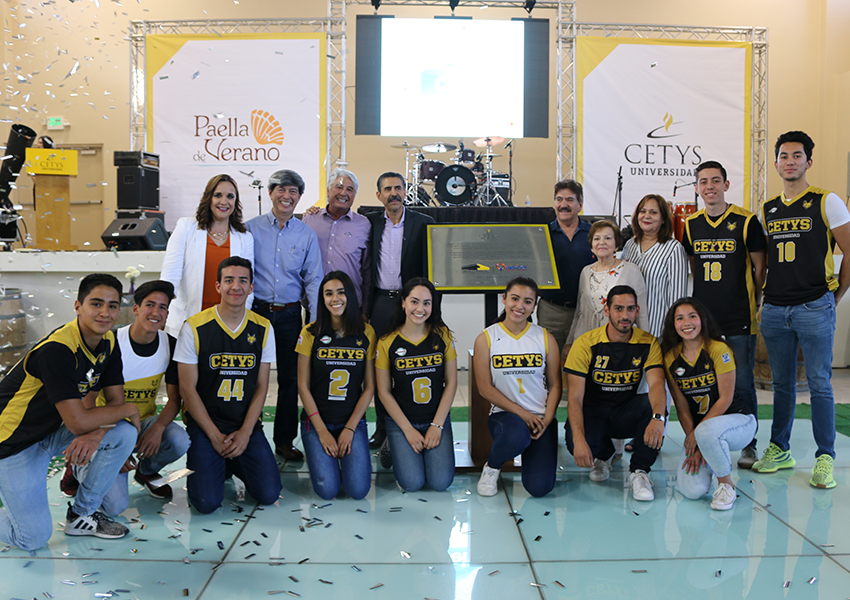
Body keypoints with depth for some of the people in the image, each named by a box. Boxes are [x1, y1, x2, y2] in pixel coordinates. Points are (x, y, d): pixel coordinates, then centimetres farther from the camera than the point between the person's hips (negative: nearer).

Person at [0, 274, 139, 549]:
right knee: (34, 538, -10)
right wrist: (130, 410, -16)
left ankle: (82, 514, 2)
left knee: (124, 433, -15)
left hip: (54, 432, 7)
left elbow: (115, 400, -3)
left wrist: (96, 435, -23)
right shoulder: (57, 349, -29)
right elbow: (78, 422, -30)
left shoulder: (108, 343, -4)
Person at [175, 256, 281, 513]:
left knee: (268, 494, -10)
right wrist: (215, 436, -9)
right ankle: (216, 465, 18)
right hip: (204, 424, -2)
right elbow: (187, 389, -6)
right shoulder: (194, 328, -8)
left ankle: (234, 462, 20)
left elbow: (261, 387, 4)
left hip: (247, 425, 3)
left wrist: (245, 432, -8)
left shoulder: (263, 329, 1)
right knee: (207, 502, -16)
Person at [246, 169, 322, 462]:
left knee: (291, 378, 7)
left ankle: (285, 440, 19)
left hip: (290, 314, 2)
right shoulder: (251, 228, 3)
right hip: (256, 310, -1)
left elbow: (313, 279, 7)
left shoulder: (307, 234, 7)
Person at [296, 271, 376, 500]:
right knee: (327, 490, -17)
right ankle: (323, 457, 16)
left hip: (353, 421, 1)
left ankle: (345, 455, 16)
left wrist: (349, 429, -7)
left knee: (359, 489, -15)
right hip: (317, 421, -1)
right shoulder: (310, 333, -3)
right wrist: (322, 431, -9)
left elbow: (369, 387, 1)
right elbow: (303, 386, -2)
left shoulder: (366, 333, 0)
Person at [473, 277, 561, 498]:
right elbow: (485, 388, -4)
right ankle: (491, 467, -2)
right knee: (516, 437, -39)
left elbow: (555, 385, 5)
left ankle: (531, 453, 22)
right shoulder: (486, 339, -2)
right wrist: (522, 413, -11)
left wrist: (546, 420, -10)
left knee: (539, 487, -15)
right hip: (504, 414, -2)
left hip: (541, 417, 2)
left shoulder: (545, 338, 4)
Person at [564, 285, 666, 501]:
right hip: (593, 413, -1)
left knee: (652, 404, -32)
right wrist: (579, 440, -33)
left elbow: (657, 384, -23)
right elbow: (575, 398, -18)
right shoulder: (586, 344, -14)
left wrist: (657, 418, -46)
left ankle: (639, 471, -13)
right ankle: (603, 455, 8)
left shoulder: (648, 343, -7)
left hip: (627, 414, 1)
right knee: (576, 445, -33)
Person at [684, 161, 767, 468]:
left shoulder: (746, 221, -3)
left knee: (741, 383, 0)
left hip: (739, 319, -4)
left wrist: (751, 300, 4)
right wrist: (707, 298, 12)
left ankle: (748, 445, 14)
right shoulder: (691, 224, 8)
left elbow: (759, 266, 3)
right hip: (702, 317, 4)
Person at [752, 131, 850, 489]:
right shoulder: (767, 211, 12)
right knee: (782, 384, 12)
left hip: (814, 308, -4)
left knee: (819, 384, -2)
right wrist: (759, 299, 11)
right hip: (774, 309, 4)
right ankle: (779, 450, 21)